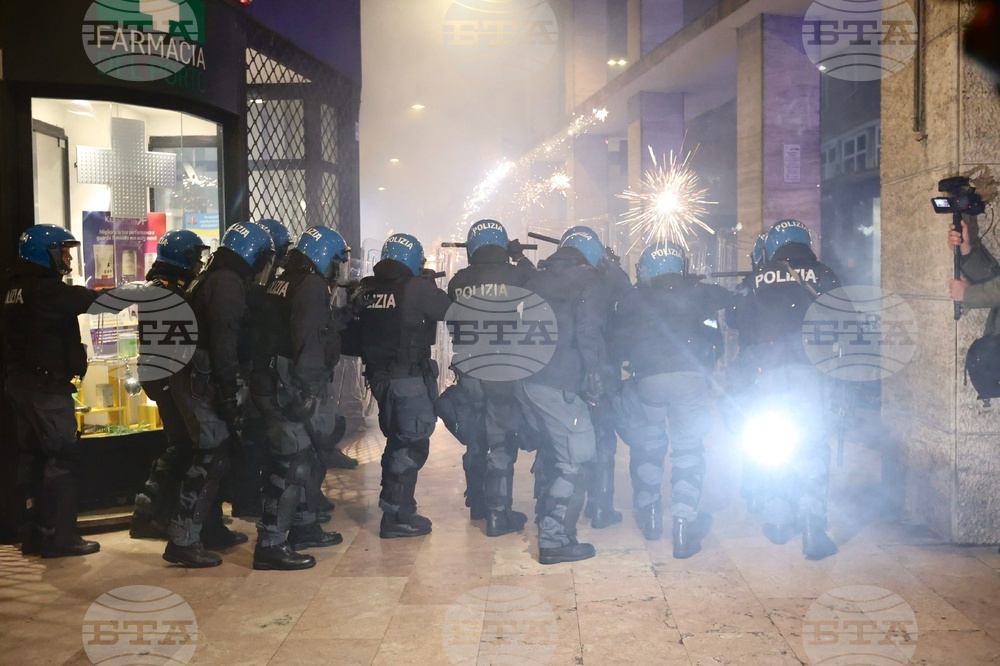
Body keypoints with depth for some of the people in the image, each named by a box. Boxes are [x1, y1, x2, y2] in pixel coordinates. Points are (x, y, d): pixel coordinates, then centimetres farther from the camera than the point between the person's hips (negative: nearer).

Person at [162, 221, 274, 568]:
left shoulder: (211, 278, 17)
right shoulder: (228, 283, -15)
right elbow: (224, 344, -22)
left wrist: (226, 390, 22)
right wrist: (229, 393, -19)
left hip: (194, 379, 10)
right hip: (201, 382, -10)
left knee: (215, 452, 17)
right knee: (211, 457, -9)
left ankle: (211, 527, 27)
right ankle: (182, 541, -8)